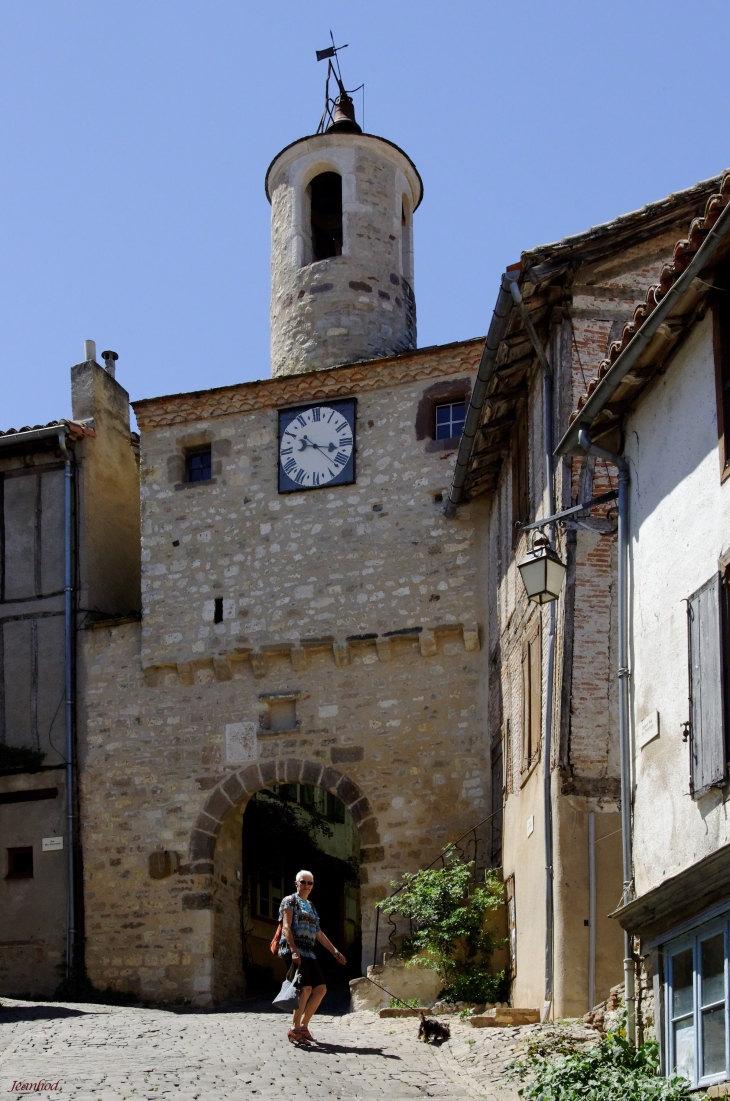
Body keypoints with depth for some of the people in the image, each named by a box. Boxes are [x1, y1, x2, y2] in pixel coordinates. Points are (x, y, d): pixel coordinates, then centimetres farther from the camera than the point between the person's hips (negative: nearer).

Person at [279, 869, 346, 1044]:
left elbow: (319, 933, 26)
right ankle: (294, 1030, -11)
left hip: (308, 953, 8)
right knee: (306, 988, -17)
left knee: (320, 989, 1)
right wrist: (294, 951, -23)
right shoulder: (290, 901, 0)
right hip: (294, 950, -8)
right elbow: (286, 927, -11)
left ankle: (303, 1026, 8)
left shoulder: (310, 906, 24)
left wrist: (335, 951, 22)